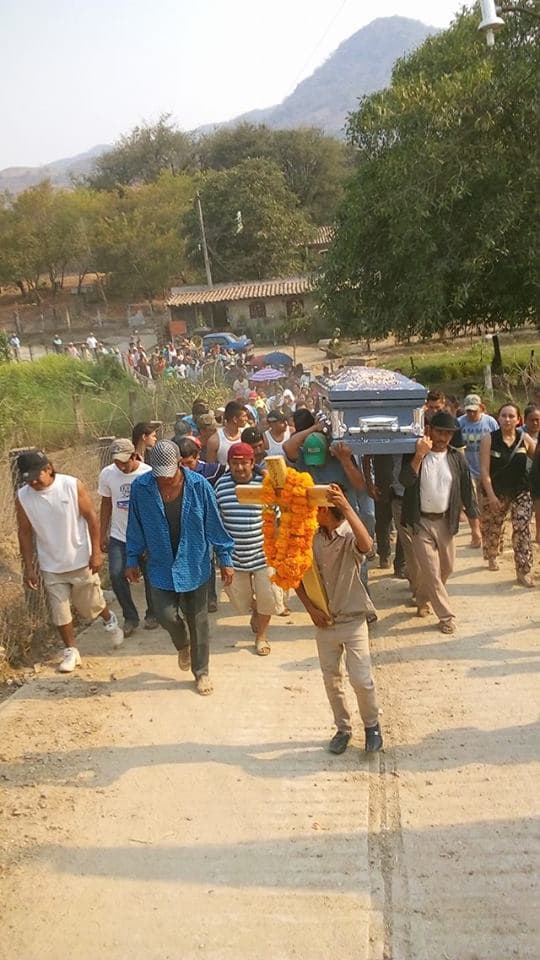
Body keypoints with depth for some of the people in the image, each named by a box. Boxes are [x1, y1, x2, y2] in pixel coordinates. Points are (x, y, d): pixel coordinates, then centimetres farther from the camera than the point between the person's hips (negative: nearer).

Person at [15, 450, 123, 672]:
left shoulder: (73, 486, -17)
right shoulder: (22, 497, -11)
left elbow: (91, 519, -9)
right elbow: (25, 533, -1)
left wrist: (96, 552, -11)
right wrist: (28, 567, 0)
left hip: (81, 561, -2)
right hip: (51, 567, 2)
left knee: (91, 605, 13)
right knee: (60, 612, 8)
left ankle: (109, 621, 45)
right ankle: (71, 651, 27)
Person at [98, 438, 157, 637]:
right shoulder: (107, 474, -5)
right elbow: (106, 505, 7)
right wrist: (103, 533, 6)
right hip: (118, 536, 2)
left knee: (150, 576, 8)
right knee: (116, 575, -11)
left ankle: (152, 614, 32)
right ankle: (130, 617, 7)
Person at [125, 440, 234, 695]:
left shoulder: (199, 485, -15)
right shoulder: (141, 487, -11)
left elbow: (214, 525, -6)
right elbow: (135, 527, 1)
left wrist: (225, 559, -2)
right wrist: (132, 560, 6)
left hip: (194, 566, -1)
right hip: (161, 566, 1)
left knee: (197, 621, 8)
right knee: (166, 615, -5)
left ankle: (201, 672, 28)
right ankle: (183, 645, 31)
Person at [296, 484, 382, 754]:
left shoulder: (349, 537, -17)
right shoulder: (311, 538, -3)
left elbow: (366, 544, -43)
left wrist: (346, 506, -51)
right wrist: (311, 608, -6)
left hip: (352, 620, -4)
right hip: (324, 621, 5)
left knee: (361, 679, -5)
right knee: (331, 680, 12)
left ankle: (372, 725, 21)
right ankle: (343, 728, 31)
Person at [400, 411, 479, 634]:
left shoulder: (457, 458, -1)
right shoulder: (414, 454, -8)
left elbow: (467, 491, 4)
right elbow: (405, 480, -23)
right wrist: (419, 455, -32)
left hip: (445, 521, 4)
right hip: (421, 521, -3)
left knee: (447, 567, 13)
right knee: (431, 570, -4)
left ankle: (422, 599, 37)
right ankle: (446, 616, 9)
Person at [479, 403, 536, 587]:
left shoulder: (524, 438, -4)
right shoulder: (488, 439, -10)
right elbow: (484, 470, -12)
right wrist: (491, 495, -16)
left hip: (521, 492, 1)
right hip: (496, 492, -1)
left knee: (522, 529, -8)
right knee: (492, 528, 14)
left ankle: (523, 572, -1)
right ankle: (491, 557, 43)